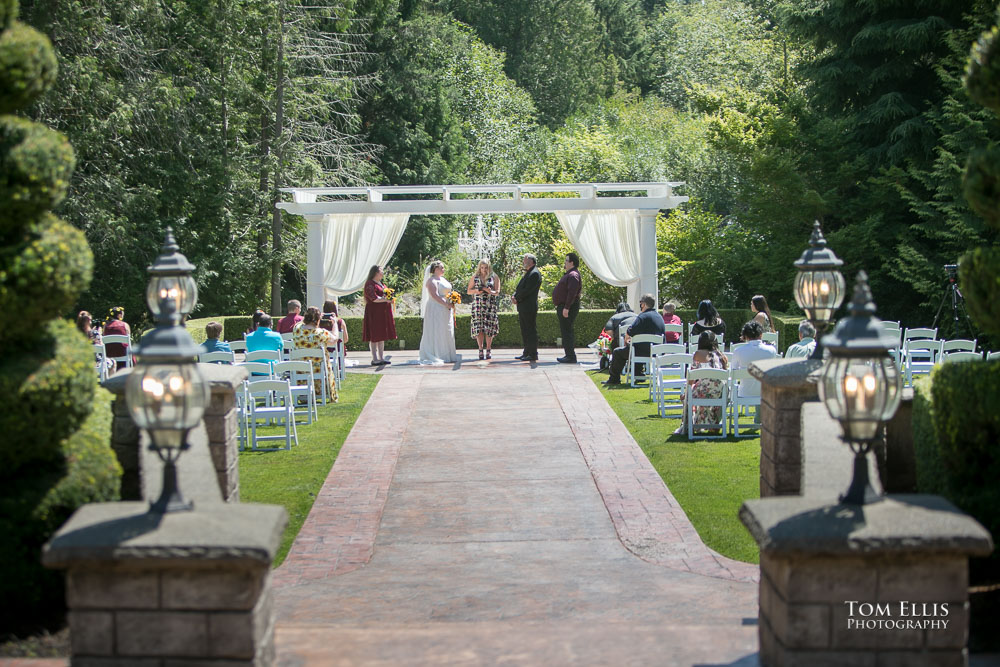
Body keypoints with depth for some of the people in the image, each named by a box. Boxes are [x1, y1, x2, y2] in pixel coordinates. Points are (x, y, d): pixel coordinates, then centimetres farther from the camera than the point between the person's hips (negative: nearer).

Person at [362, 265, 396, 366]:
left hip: (383, 314, 9)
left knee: (382, 336, 10)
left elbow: (385, 295, 24)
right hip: (374, 313, -9)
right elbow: (374, 298, -19)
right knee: (374, 337, -6)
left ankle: (381, 358, 13)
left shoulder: (381, 284, 18)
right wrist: (385, 299, -22)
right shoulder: (370, 284, -10)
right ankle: (375, 359, -5)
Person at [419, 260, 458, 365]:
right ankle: (435, 356, -7)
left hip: (445, 311, 10)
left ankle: (446, 355, 14)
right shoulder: (432, 280, -11)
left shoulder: (442, 279, 18)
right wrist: (446, 304, -22)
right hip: (436, 310, -10)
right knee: (436, 332, -8)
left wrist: (452, 303, 6)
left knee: (446, 332, 10)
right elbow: (434, 295, -21)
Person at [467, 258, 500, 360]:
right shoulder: (474, 277, 11)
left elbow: (497, 292, 4)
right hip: (477, 305, 1)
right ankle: (480, 350, 0)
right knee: (478, 328, -6)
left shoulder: (494, 277, 7)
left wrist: (490, 292, -17)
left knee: (489, 328, -4)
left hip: (490, 305, -1)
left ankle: (488, 350, 4)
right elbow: (468, 291, 12)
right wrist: (476, 291, -8)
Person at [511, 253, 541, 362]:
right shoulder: (527, 273, 21)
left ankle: (533, 354, -6)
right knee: (525, 331, 13)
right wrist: (514, 297, 0)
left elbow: (527, 290, -19)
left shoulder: (535, 274, -12)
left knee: (531, 330, -8)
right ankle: (527, 353, 18)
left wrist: (517, 299, -12)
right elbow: (519, 288, 18)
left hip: (529, 308, -10)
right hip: (523, 308, 10)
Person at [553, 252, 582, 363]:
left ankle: (570, 356, -12)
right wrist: (560, 308, 24)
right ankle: (569, 355, 18)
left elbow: (572, 293, -25)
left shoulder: (573, 275, -16)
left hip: (568, 308, -11)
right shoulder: (569, 274, 19)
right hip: (563, 306, 11)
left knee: (566, 331, -11)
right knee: (565, 331, 13)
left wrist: (566, 308, -28)